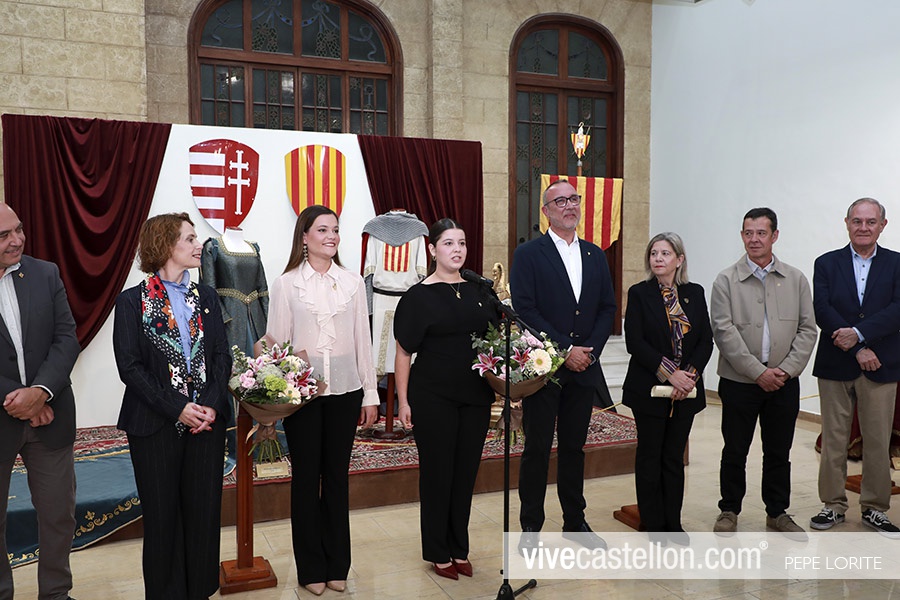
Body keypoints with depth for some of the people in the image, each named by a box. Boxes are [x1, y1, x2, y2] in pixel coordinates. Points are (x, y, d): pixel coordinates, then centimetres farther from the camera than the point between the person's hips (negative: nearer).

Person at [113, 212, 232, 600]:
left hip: (207, 419, 3)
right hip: (156, 424, -3)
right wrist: (178, 407, -16)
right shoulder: (132, 302, -2)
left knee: (204, 509, 7)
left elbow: (222, 355, 4)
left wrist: (212, 405, -10)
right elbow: (130, 367, -8)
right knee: (162, 513, 8)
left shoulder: (206, 297, 9)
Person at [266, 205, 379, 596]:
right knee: (306, 476, 8)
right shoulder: (286, 284, -1)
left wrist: (370, 393, 6)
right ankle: (311, 568, 22)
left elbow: (362, 340, 6)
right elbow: (276, 342, -1)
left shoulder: (353, 282, 5)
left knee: (337, 476, 10)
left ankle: (337, 566, 24)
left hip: (345, 390, 2)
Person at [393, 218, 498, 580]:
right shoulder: (419, 296, -6)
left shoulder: (478, 291, 7)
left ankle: (459, 549, 28)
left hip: (475, 397, 4)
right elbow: (403, 352, -6)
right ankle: (438, 553, 22)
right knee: (437, 472, 7)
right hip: (433, 397, -4)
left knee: (466, 472, 12)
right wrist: (403, 401, -9)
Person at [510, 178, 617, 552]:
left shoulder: (595, 255, 12)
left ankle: (575, 521, 27)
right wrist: (565, 350, -15)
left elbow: (607, 308, 10)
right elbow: (524, 310, -13)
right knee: (537, 449, 3)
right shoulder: (528, 254, -5)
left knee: (574, 447, 14)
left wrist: (590, 350, -5)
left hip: (584, 368, 5)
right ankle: (530, 527, 16)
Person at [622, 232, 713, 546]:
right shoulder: (639, 293, -4)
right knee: (650, 455, 6)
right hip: (649, 389, -3)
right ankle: (653, 524, 17)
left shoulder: (695, 293, 7)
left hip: (686, 389, 3)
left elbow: (706, 340, 4)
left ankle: (673, 523, 21)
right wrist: (669, 373, -17)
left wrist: (691, 374, -11)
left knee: (675, 456, 10)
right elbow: (635, 342, -12)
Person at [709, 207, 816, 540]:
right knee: (735, 451, 7)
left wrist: (786, 369, -9)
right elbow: (724, 332, -10)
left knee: (779, 452, 12)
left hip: (784, 383, 2)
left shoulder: (796, 279, 6)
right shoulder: (726, 281, -3)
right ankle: (729, 510, 23)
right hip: (739, 381, -2)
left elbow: (807, 329, 3)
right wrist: (758, 372, -14)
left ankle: (777, 512, 27)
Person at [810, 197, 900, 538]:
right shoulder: (827, 264, 4)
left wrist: (858, 333, -21)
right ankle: (833, 505, 20)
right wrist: (858, 349, -15)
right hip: (835, 366, 0)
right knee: (833, 440, 7)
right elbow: (822, 311, -8)